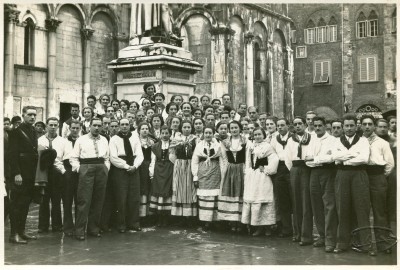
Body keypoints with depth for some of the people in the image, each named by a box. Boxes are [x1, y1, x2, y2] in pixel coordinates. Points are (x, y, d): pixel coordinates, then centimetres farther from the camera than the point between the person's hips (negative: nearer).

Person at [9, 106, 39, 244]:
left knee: (26, 203, 11)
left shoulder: (33, 132, 15)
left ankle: (21, 231, 18)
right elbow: (13, 154, -12)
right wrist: (16, 174, -18)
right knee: (16, 204, -3)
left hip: (30, 174, 7)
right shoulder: (16, 132, -7)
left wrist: (36, 173, 10)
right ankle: (14, 234, 2)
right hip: (20, 174, -7)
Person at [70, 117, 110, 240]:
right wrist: (78, 169, -4)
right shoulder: (81, 140, 7)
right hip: (86, 169, -4)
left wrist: (106, 169, 7)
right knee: (84, 200, -9)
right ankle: (80, 230, -4)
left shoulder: (104, 140, 17)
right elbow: (73, 158, 6)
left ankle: (93, 229, 15)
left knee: (98, 201, 6)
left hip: (102, 171, 4)